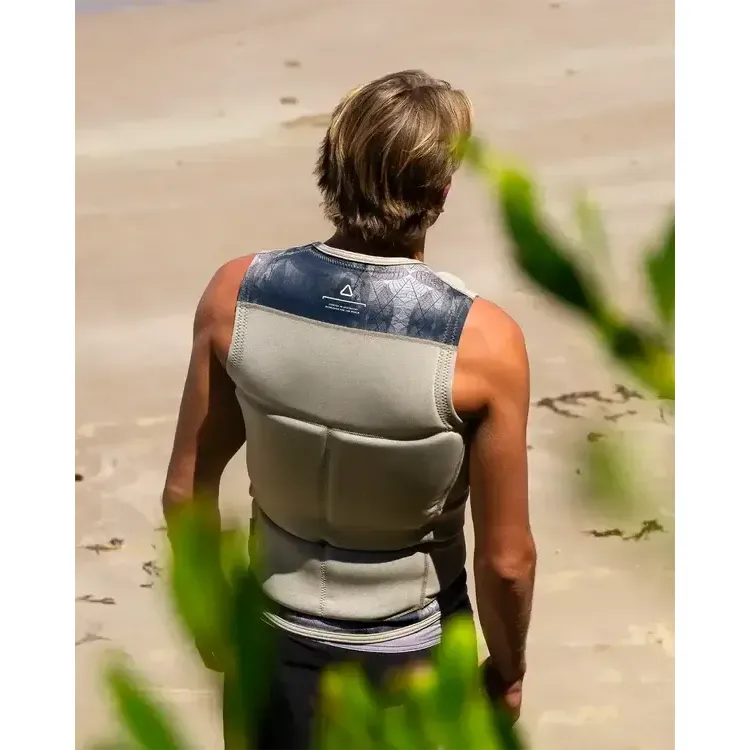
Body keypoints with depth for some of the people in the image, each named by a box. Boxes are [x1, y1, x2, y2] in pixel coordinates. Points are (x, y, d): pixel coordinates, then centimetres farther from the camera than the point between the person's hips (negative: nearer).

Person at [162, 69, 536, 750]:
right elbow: (506, 560, -17)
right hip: (411, 650, -2)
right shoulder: (483, 343, -26)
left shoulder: (236, 294, -18)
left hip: (278, 641, 2)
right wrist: (509, 670, 2)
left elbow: (186, 491, -8)